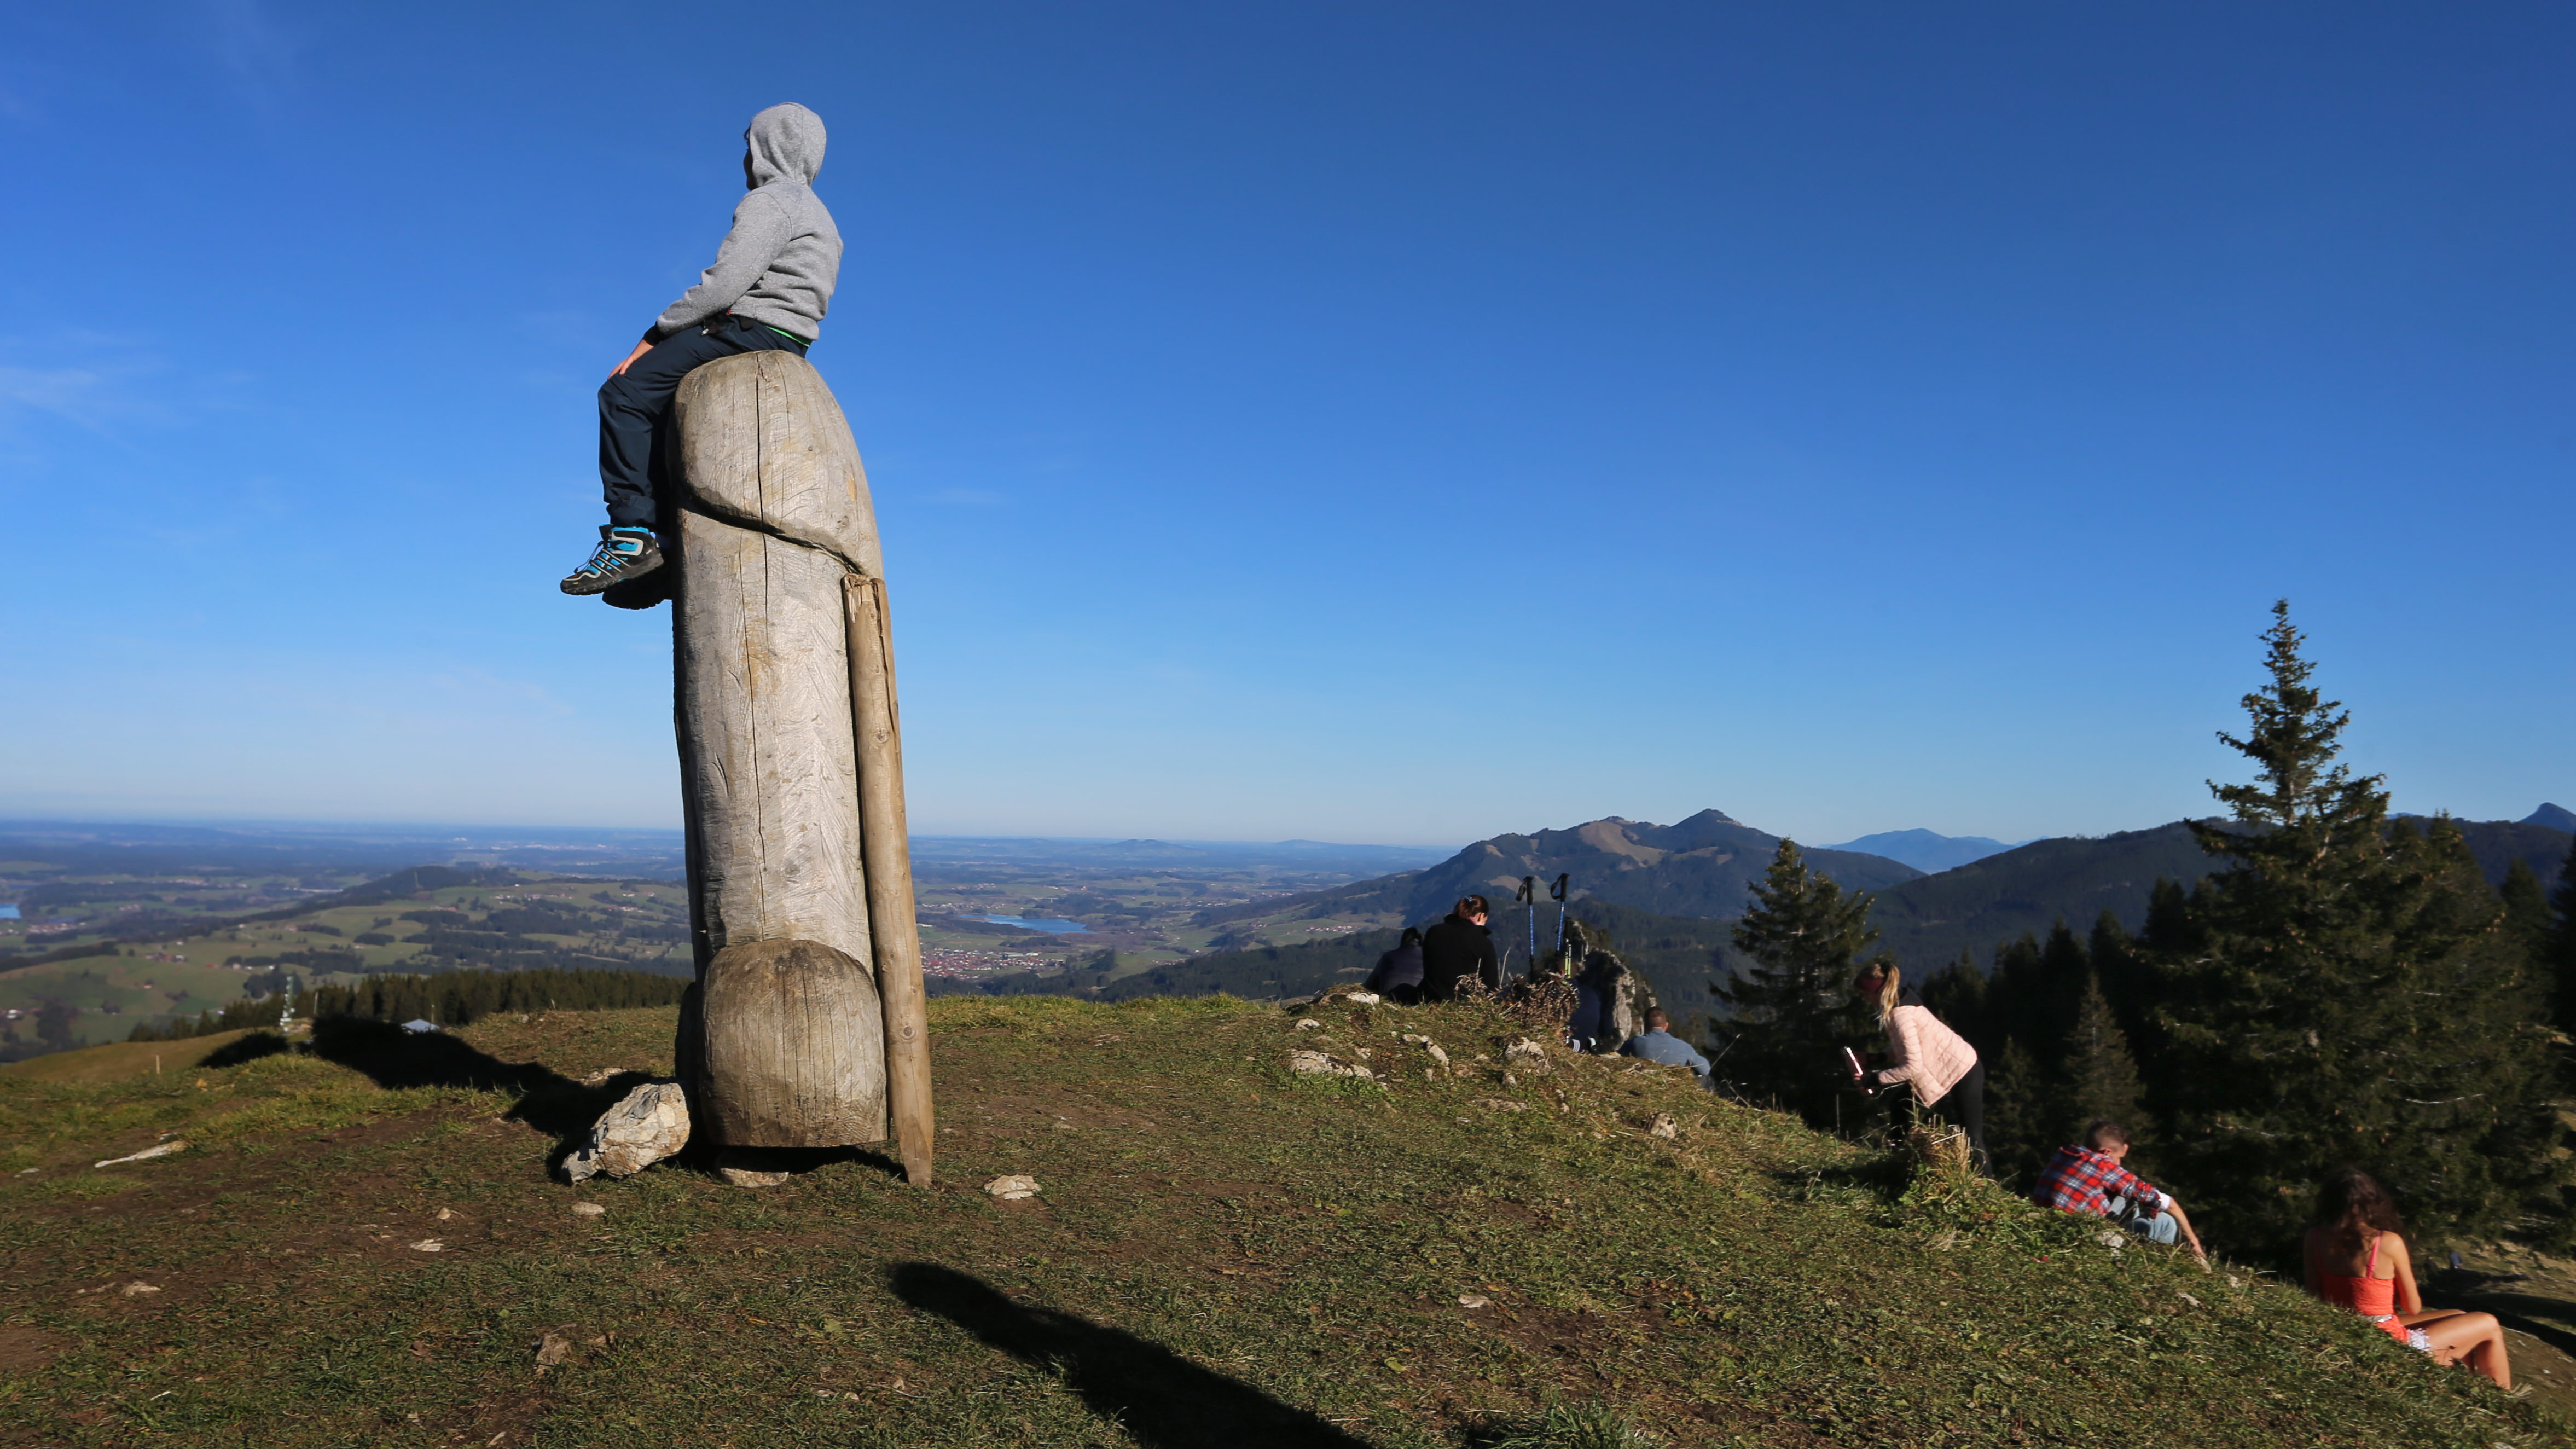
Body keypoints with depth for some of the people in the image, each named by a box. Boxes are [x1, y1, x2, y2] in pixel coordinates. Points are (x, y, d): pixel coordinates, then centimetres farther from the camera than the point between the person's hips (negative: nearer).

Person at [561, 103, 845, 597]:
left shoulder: (769, 200, -5)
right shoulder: (815, 213, 28)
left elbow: (724, 284, -18)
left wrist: (654, 336, -11)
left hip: (750, 330, -11)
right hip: (788, 343, 11)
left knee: (625, 394, -13)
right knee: (659, 409, 19)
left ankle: (632, 534, -20)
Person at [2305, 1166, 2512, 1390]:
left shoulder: (2315, 1237, -9)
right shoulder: (2389, 1242, -21)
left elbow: (2313, 1295, 0)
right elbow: (2413, 1307, -7)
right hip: (2390, 1346, -6)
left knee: (2458, 1317, 30)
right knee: (2489, 1326, 19)